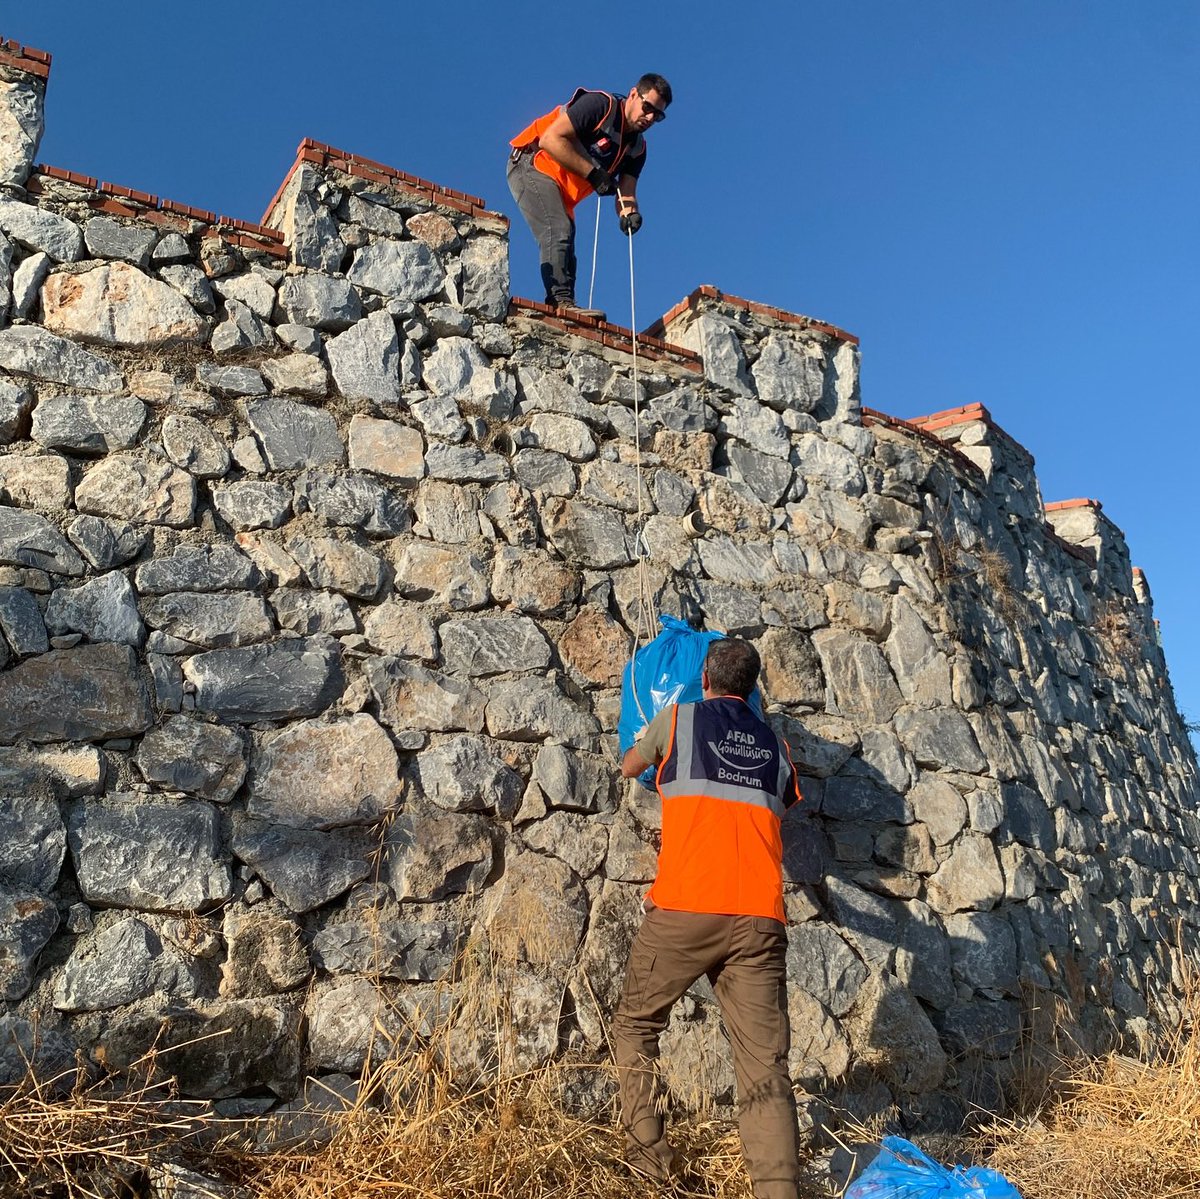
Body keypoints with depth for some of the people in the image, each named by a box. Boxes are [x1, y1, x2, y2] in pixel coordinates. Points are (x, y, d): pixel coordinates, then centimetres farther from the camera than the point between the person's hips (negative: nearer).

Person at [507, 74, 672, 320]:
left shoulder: (637, 148, 6)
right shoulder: (599, 104, -16)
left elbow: (626, 192, -1)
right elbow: (551, 138, -24)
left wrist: (629, 212, -26)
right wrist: (593, 173, -23)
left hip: (562, 192, 9)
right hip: (532, 166, -9)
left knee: (565, 249, 4)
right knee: (559, 231, -25)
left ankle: (563, 308, 3)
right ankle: (561, 301, -34)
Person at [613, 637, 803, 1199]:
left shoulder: (677, 720, 11)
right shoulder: (777, 747, 18)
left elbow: (628, 767, 29)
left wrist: (649, 745, 51)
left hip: (684, 910, -2)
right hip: (759, 920, 3)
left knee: (635, 1024, 20)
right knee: (765, 1066, 1)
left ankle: (647, 1150, 15)